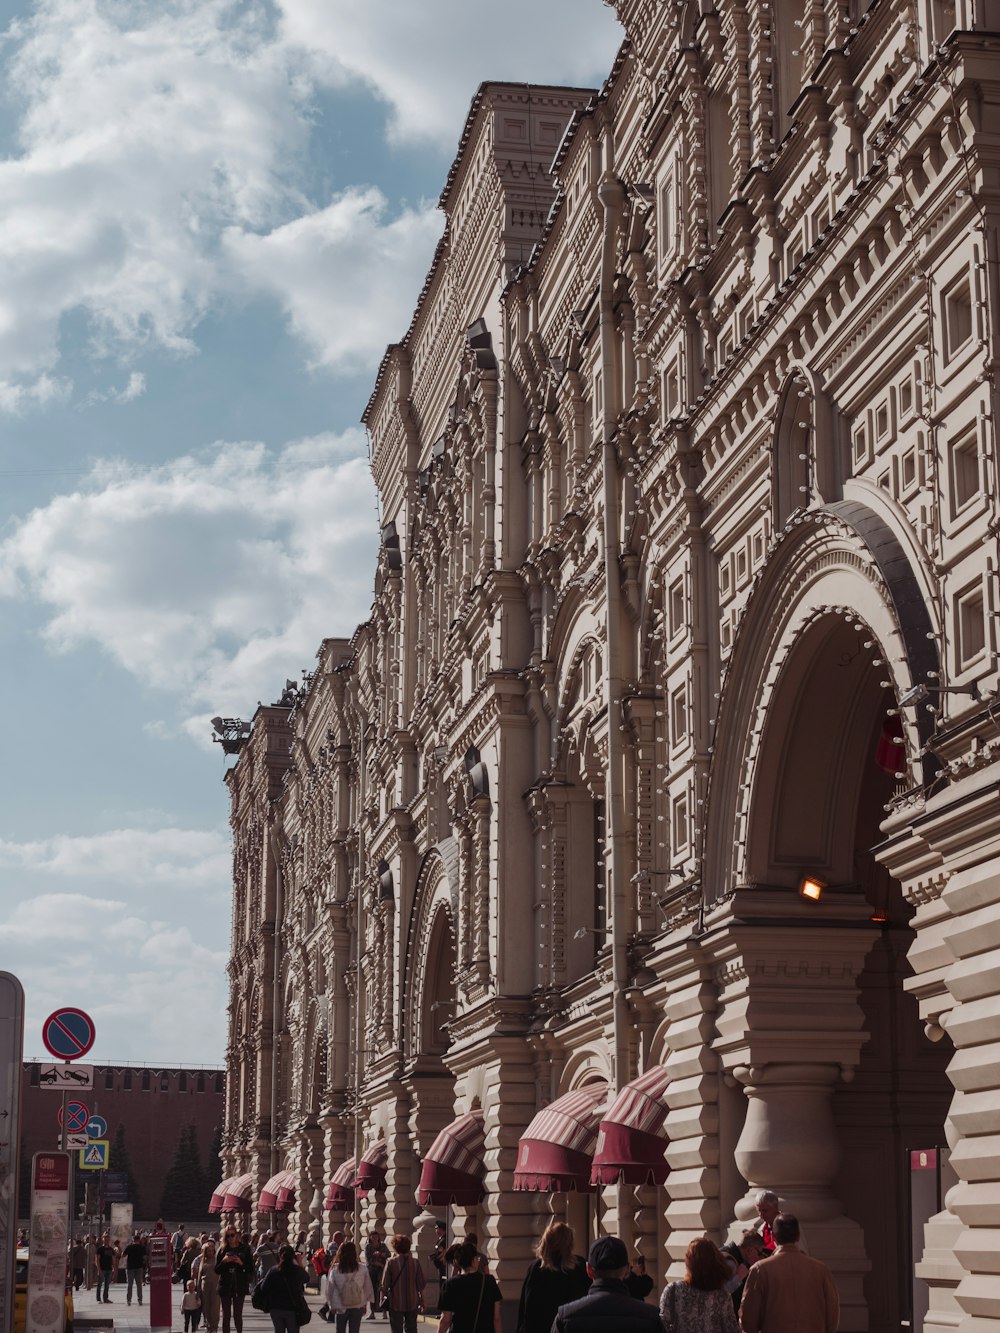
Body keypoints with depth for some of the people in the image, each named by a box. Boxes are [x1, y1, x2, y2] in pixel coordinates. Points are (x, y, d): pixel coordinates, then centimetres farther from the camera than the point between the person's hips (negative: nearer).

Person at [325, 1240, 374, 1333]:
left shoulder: (334, 1269, -13)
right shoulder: (363, 1269, -13)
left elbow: (329, 1289, -3)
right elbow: (368, 1288, -2)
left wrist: (331, 1305, 11)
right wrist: (364, 1304, 13)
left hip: (340, 1308, 0)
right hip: (357, 1307, 0)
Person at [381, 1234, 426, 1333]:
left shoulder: (391, 1262, -9)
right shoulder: (415, 1263, -1)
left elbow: (385, 1284, -8)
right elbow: (421, 1284, 1)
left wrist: (383, 1299, 5)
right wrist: (422, 1302, 10)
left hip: (396, 1303, -3)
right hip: (412, 1303, 3)